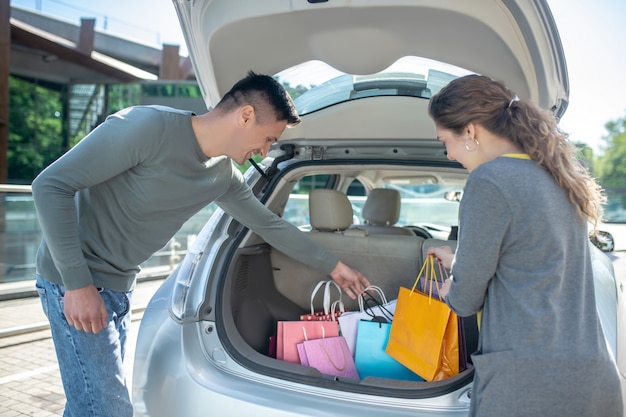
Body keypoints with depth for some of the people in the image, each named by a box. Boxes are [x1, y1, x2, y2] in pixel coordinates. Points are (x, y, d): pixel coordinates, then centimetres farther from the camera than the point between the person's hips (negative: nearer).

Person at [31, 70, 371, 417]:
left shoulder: (223, 175, 1)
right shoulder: (150, 126, -23)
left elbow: (270, 224, 15)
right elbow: (50, 185, -21)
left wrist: (333, 266, 20)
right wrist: (77, 282, -24)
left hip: (119, 285, 8)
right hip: (76, 283, -7)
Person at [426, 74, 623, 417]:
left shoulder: (489, 180, -14)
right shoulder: (558, 176, 12)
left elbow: (465, 301, -7)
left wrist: (448, 291, 16)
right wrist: (457, 260, 33)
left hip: (530, 382, -8)